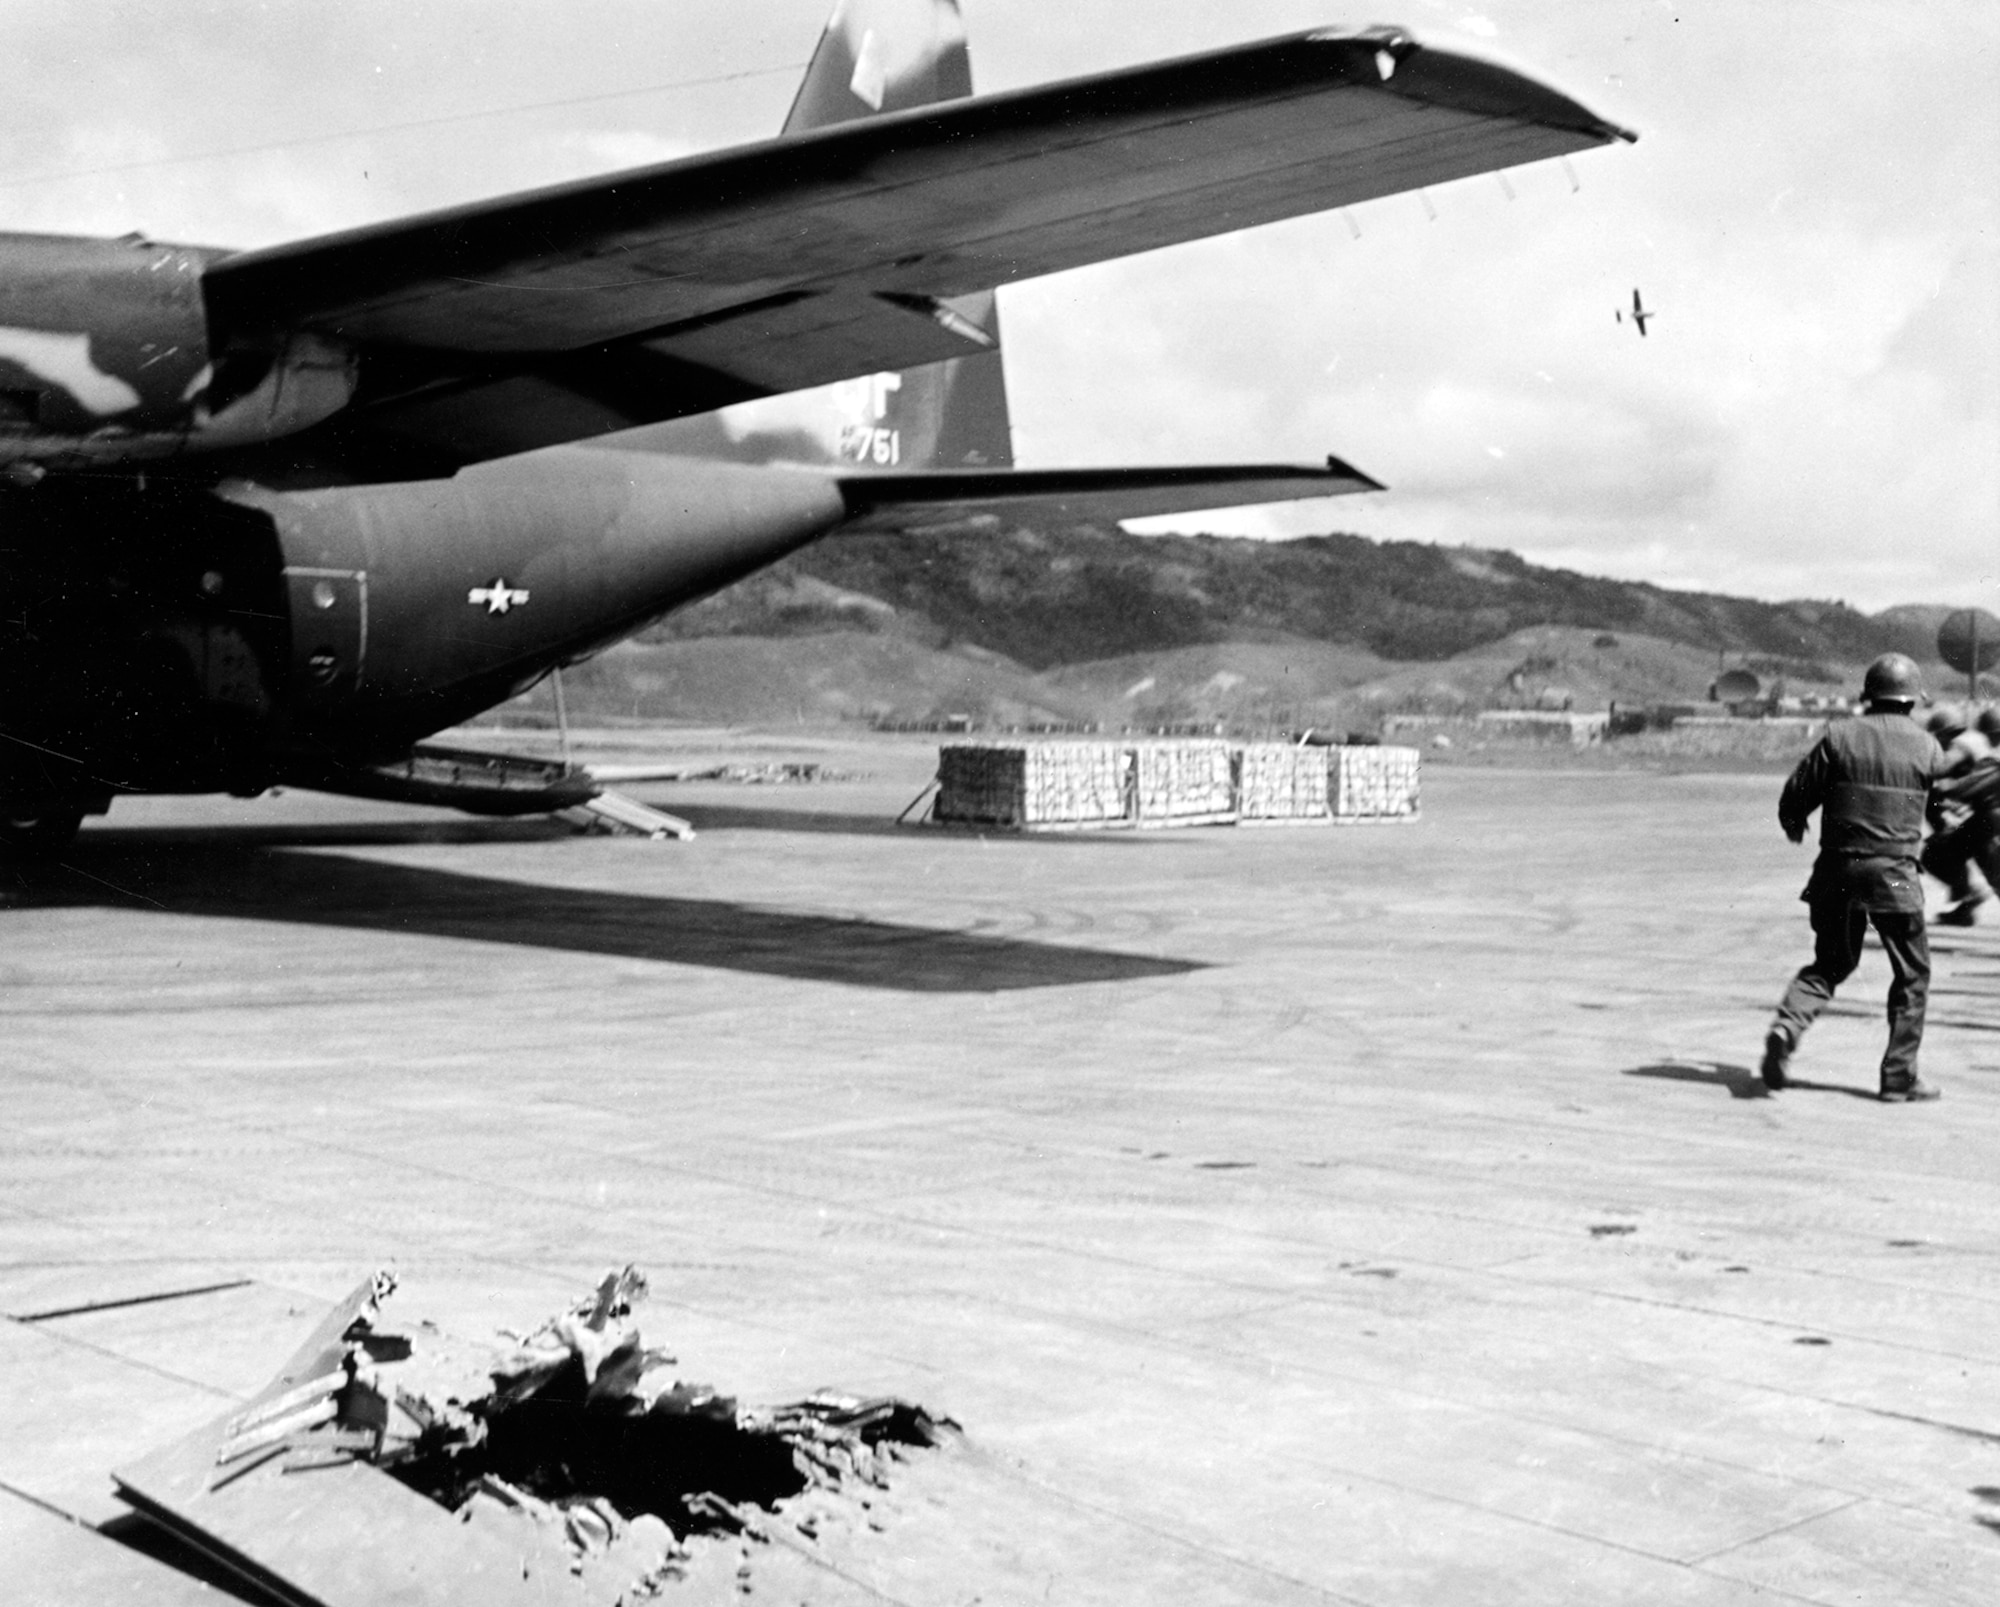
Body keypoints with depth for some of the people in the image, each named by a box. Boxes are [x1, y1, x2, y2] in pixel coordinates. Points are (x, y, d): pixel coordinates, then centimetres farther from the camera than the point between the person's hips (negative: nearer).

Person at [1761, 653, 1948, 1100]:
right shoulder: (1925, 746, -3)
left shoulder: (1839, 736, -2)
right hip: (1894, 876, -2)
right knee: (1912, 975, 12)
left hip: (1837, 871, 2)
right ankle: (1899, 1076, 11)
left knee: (1828, 964, 17)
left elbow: (1794, 798, -1)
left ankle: (1787, 1027, -9)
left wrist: (1794, 826, 20)